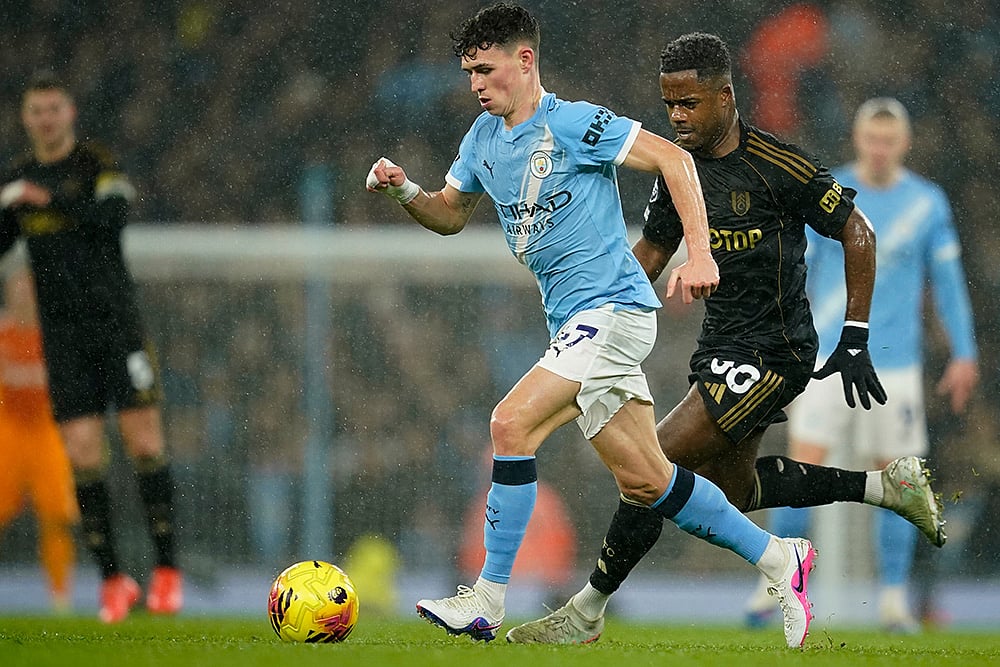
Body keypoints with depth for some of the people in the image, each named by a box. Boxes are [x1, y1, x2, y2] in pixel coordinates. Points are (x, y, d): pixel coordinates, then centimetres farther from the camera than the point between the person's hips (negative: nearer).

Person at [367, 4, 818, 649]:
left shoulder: (572, 124, -13)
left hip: (612, 310, -9)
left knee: (512, 424, -20)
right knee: (643, 480, 8)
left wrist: (699, 254, -23)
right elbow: (451, 214, 24)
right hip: (575, 324, 9)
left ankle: (488, 600, -15)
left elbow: (673, 158, -15)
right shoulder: (483, 138, 12)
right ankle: (779, 558, 21)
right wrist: (404, 190, 3)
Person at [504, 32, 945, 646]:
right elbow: (651, 253, 17)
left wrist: (855, 339, -12)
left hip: (774, 351, -9)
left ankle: (588, 612, -8)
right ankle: (887, 485, 33)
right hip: (721, 342, 9)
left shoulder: (778, 165, -17)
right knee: (733, 490, 19)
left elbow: (858, 233, -10)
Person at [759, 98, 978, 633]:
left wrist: (964, 354, 6)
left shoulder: (928, 202, 5)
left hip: (896, 363, 1)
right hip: (828, 359, -1)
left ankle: (893, 599, 8)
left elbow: (948, 280, 10)